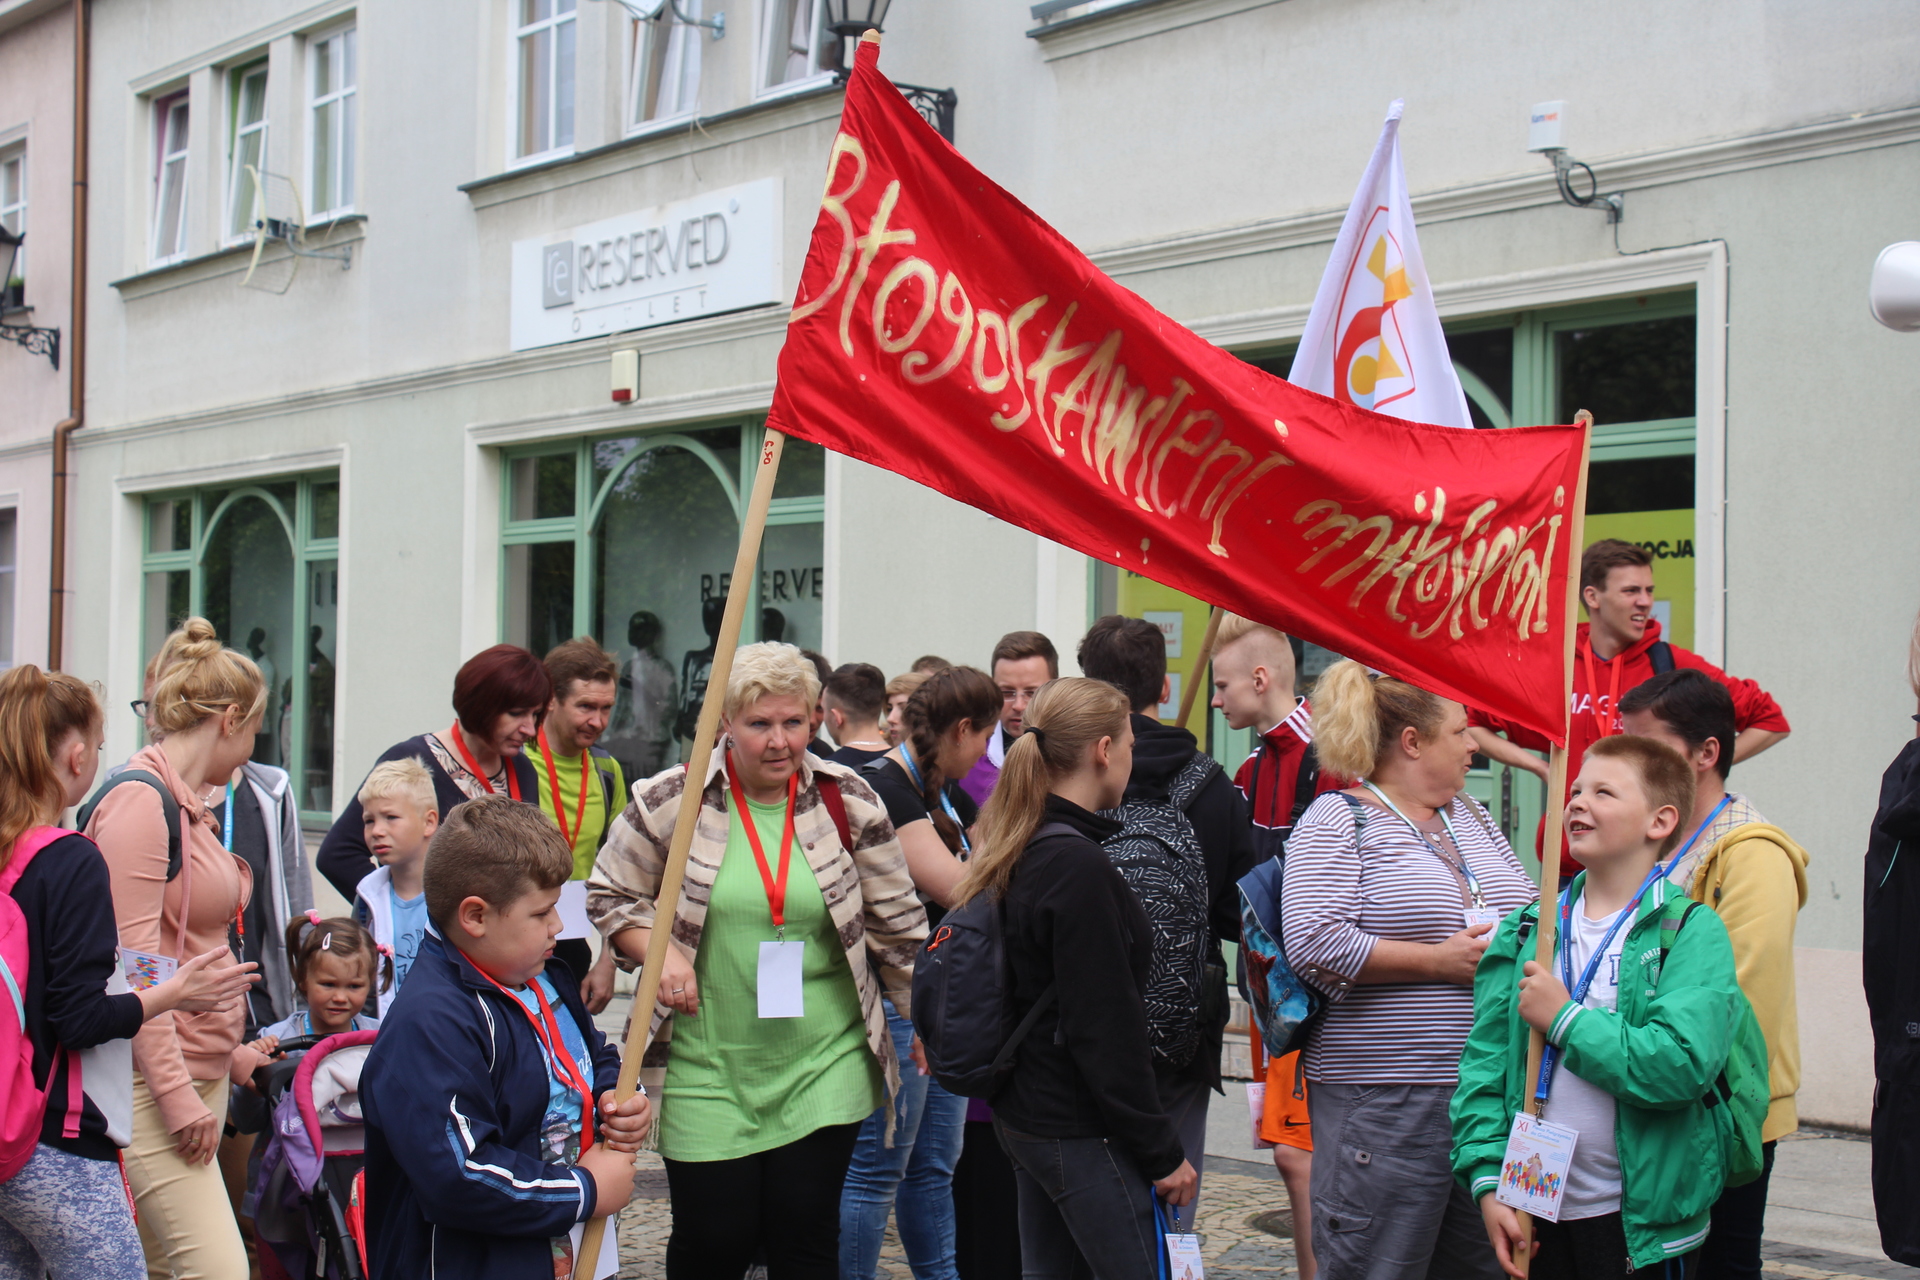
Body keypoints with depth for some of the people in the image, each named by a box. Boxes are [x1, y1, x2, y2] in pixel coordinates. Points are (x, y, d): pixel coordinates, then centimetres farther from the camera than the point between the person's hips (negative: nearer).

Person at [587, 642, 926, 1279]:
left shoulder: (848, 801, 0)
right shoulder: (673, 801, -4)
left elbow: (896, 921, 9)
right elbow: (607, 894, 8)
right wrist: (659, 952, -9)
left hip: (825, 1062, 1)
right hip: (709, 1065, -1)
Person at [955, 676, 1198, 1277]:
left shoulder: (1021, 854, 9)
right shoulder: (1078, 866, -19)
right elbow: (1104, 1030, -20)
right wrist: (1162, 1153, -14)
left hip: (1024, 1115, 10)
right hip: (1083, 1133, -10)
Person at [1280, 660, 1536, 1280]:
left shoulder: (1469, 814, 17)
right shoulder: (1337, 820, -6)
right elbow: (1313, 943, -19)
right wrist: (1439, 961, -16)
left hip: (1492, 1088, 7)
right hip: (1383, 1098, -7)